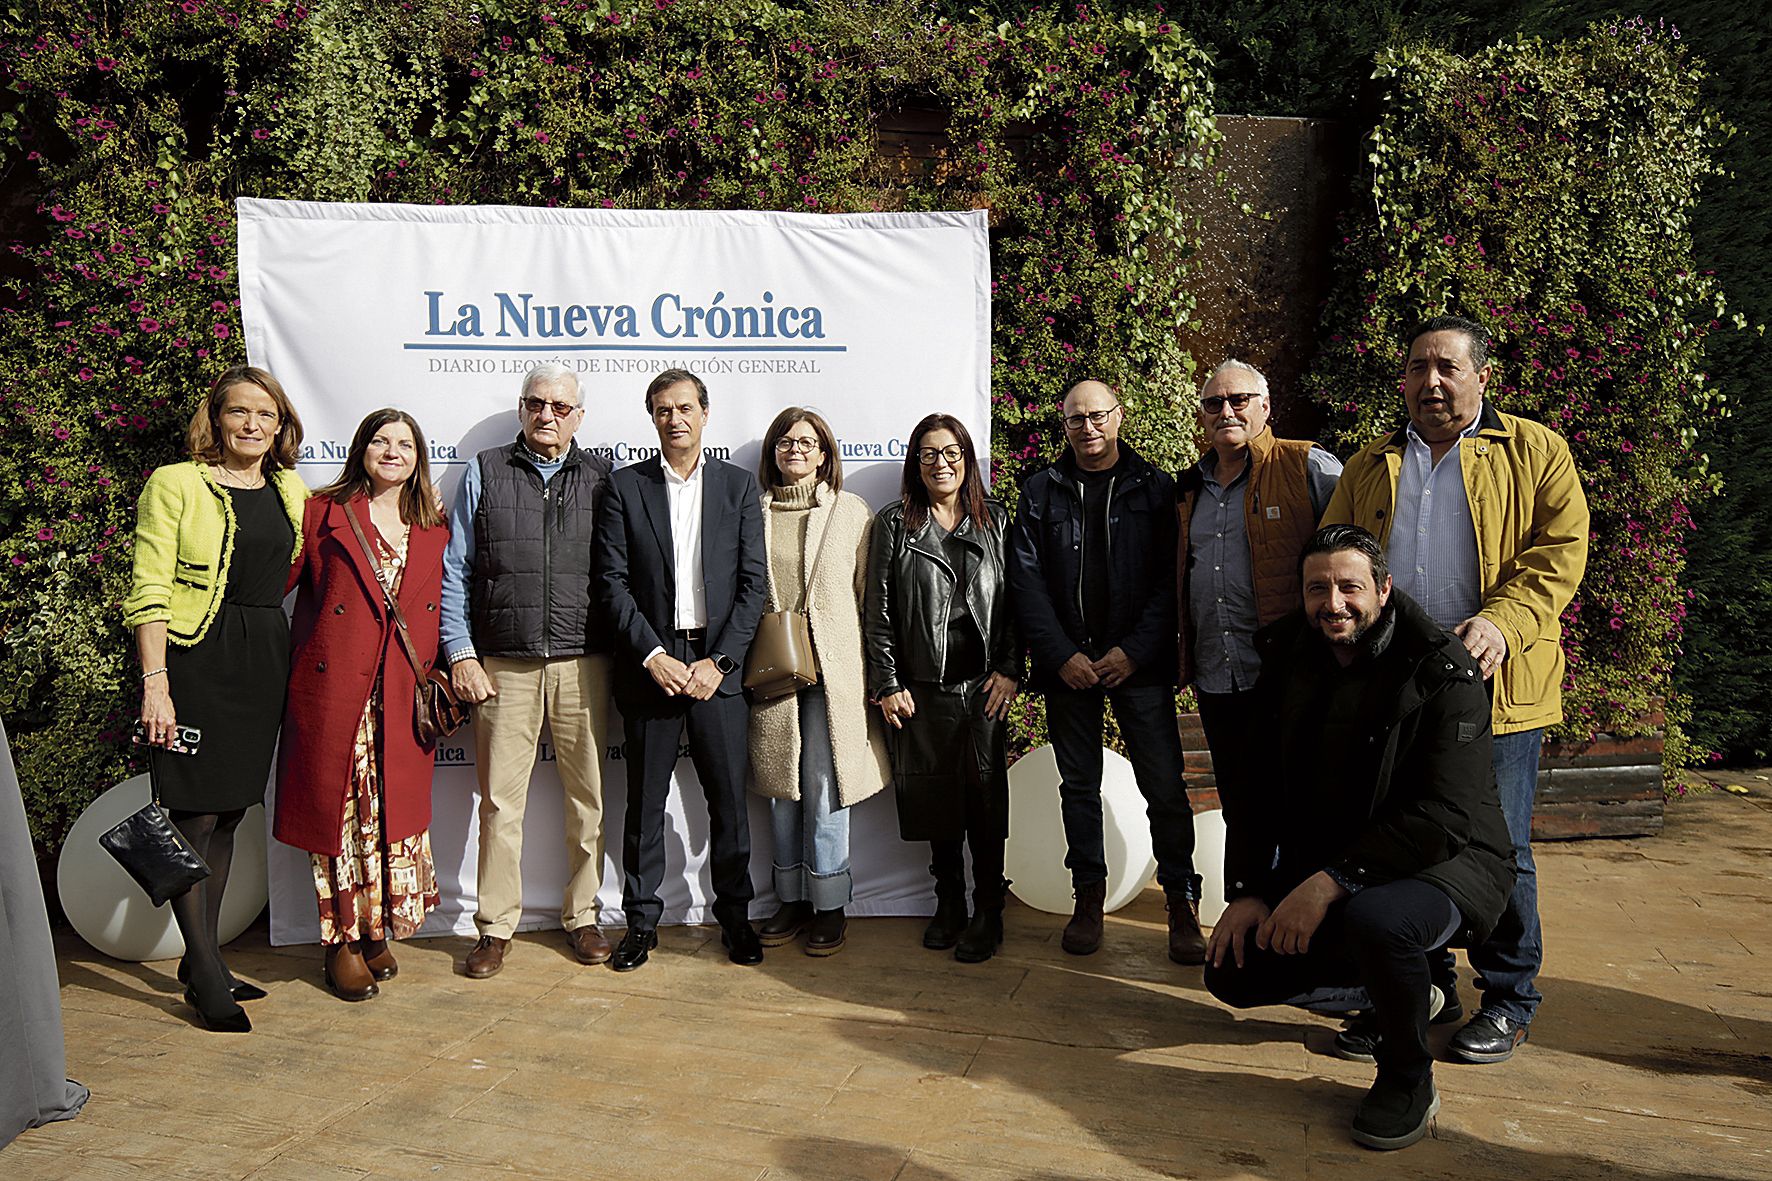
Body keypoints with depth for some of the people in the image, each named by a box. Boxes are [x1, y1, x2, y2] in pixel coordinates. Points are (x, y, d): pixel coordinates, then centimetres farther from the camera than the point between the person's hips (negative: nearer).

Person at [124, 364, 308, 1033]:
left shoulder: (292, 492, 13)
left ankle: (204, 958, 22)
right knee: (195, 814, -4)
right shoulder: (175, 484, -2)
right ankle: (205, 975, 5)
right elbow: (149, 591, -7)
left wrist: (298, 663, 12)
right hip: (195, 657, -5)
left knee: (229, 812, 11)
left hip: (266, 658, 5)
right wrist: (155, 682, -14)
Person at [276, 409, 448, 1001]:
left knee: (395, 813, 6)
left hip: (405, 699, 3)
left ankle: (376, 931, 23)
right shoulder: (322, 513, 2)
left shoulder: (434, 530, 12)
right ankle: (342, 940, 17)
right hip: (332, 690, -3)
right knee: (337, 813, 3)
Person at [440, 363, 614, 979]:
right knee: (500, 799, 2)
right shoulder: (484, 472, 8)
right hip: (503, 666, 0)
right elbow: (454, 571, 7)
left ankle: (581, 916, 21)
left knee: (589, 796, 6)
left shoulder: (600, 477, 9)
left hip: (583, 664, 1)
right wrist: (461, 654, -1)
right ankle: (496, 926, 16)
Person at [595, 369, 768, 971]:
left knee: (729, 801, 6)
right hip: (650, 664, 0)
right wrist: (654, 657, -11)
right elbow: (613, 581, -1)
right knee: (645, 803, 7)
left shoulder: (740, 486, 6)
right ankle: (642, 920, 21)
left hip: (718, 666, 0)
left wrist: (718, 661, -8)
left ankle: (735, 915, 22)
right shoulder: (625, 486, 4)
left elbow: (754, 582, 1)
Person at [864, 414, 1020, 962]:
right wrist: (888, 682, -4)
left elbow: (1013, 601, 7)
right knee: (935, 791, 7)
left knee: (986, 793, 0)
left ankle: (988, 912, 12)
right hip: (922, 686, 0)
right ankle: (949, 903, 24)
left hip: (984, 684, 0)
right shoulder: (894, 523, 3)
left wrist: (1010, 670, -2)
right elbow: (878, 608, 1)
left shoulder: (995, 521, 8)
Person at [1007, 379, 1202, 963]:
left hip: (1140, 666, -2)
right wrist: (1061, 655, -9)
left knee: (1165, 785, -2)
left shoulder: (1155, 489, 3)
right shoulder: (1041, 492, 7)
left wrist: (1134, 651, -12)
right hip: (1068, 667, 2)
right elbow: (1026, 581, 1)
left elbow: (1171, 579, -2)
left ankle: (1182, 901, 11)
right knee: (1079, 785, 10)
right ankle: (1089, 897, 22)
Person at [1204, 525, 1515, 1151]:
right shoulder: (1288, 659, 1)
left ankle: (1409, 1079, -7)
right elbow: (1260, 786, 6)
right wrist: (1247, 889, -3)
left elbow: (1445, 815, -26)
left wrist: (1332, 883, -31)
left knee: (1373, 919, -39)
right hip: (1320, 864, 7)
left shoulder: (1443, 671, -18)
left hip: (1445, 860, -6)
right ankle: (1396, 991, 21)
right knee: (1231, 973, -4)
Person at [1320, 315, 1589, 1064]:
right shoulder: (1369, 466, 15)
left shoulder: (1536, 453, 5)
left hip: (1493, 686, -3)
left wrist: (1504, 622, -19)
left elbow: (1559, 550, -4)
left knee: (1500, 847, 3)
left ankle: (1507, 1000, 21)